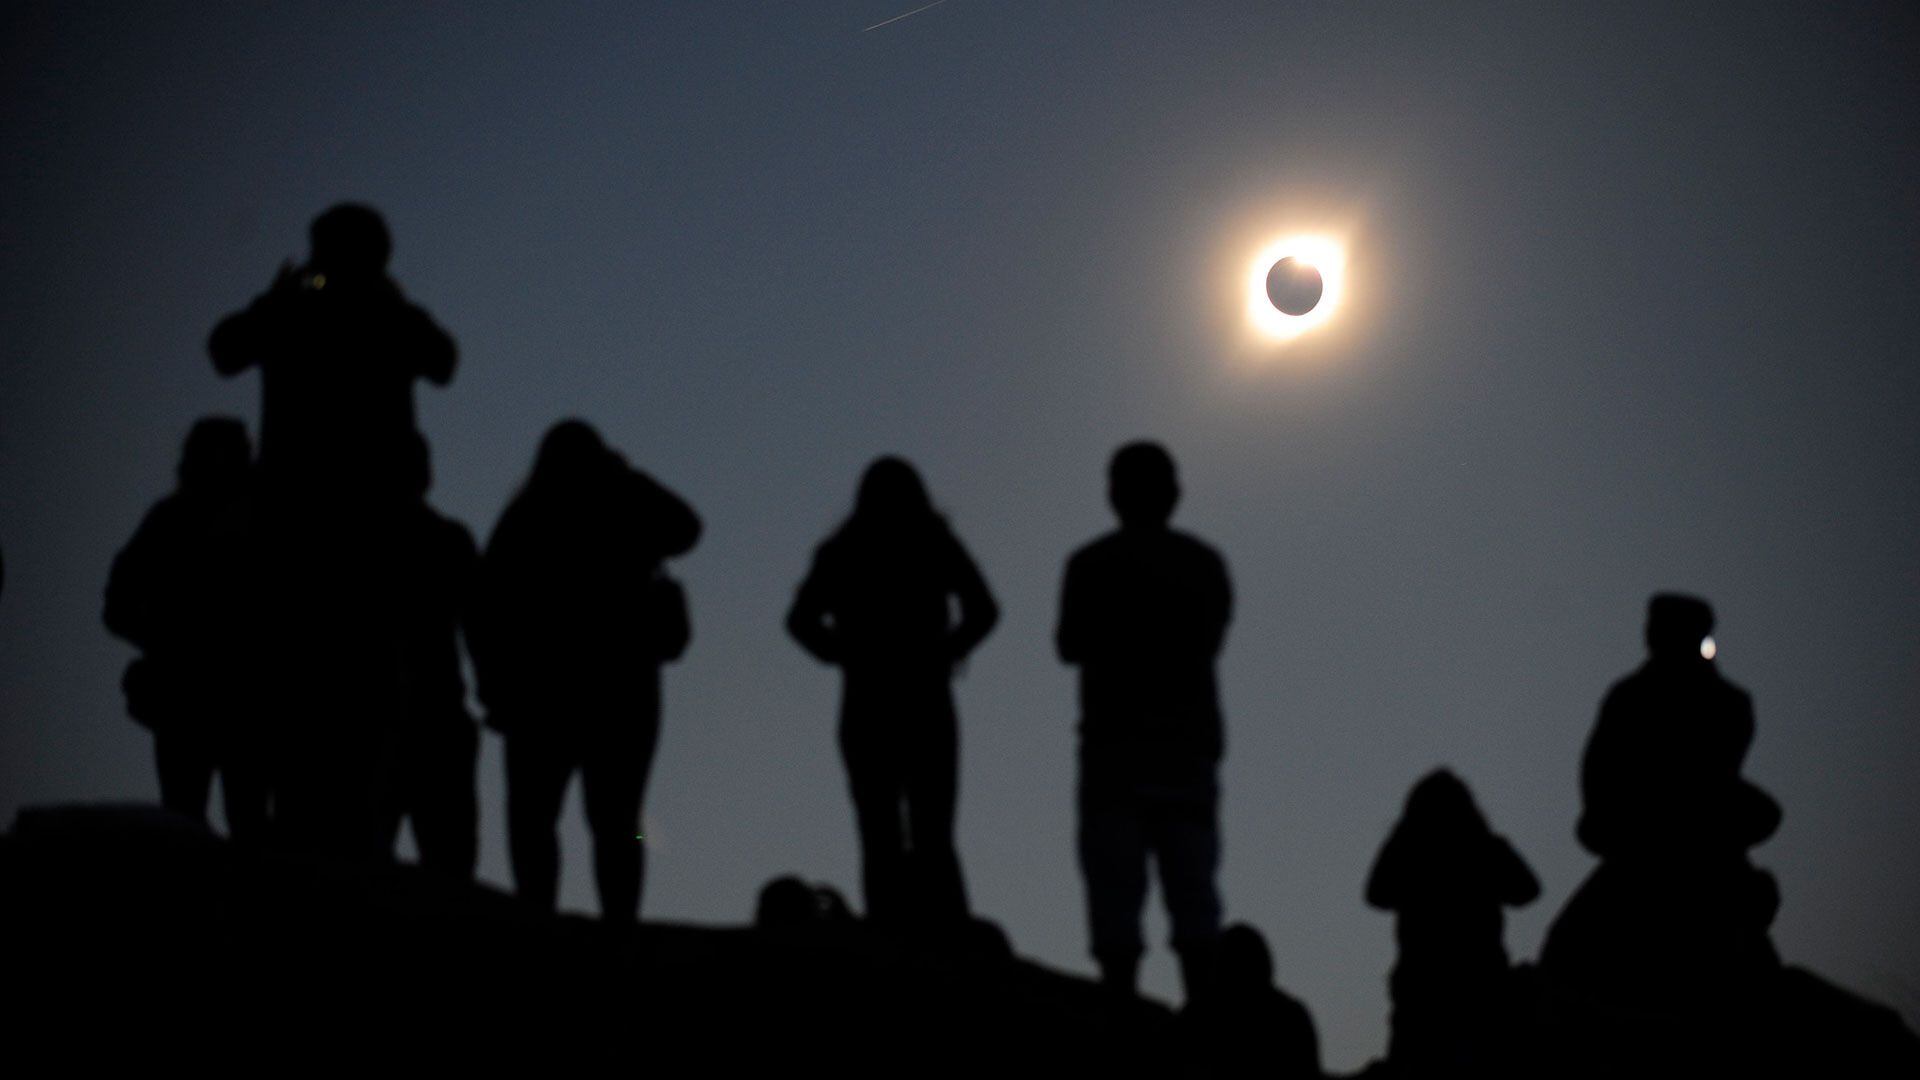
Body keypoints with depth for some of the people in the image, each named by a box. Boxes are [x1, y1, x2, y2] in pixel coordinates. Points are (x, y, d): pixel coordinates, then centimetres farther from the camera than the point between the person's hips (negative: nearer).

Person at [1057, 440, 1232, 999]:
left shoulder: (1093, 564, -3)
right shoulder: (1205, 564, 6)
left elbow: (1071, 647, 7)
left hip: (1117, 742, -3)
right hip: (1190, 742, 3)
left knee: (1116, 889, -5)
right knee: (1193, 889, 3)